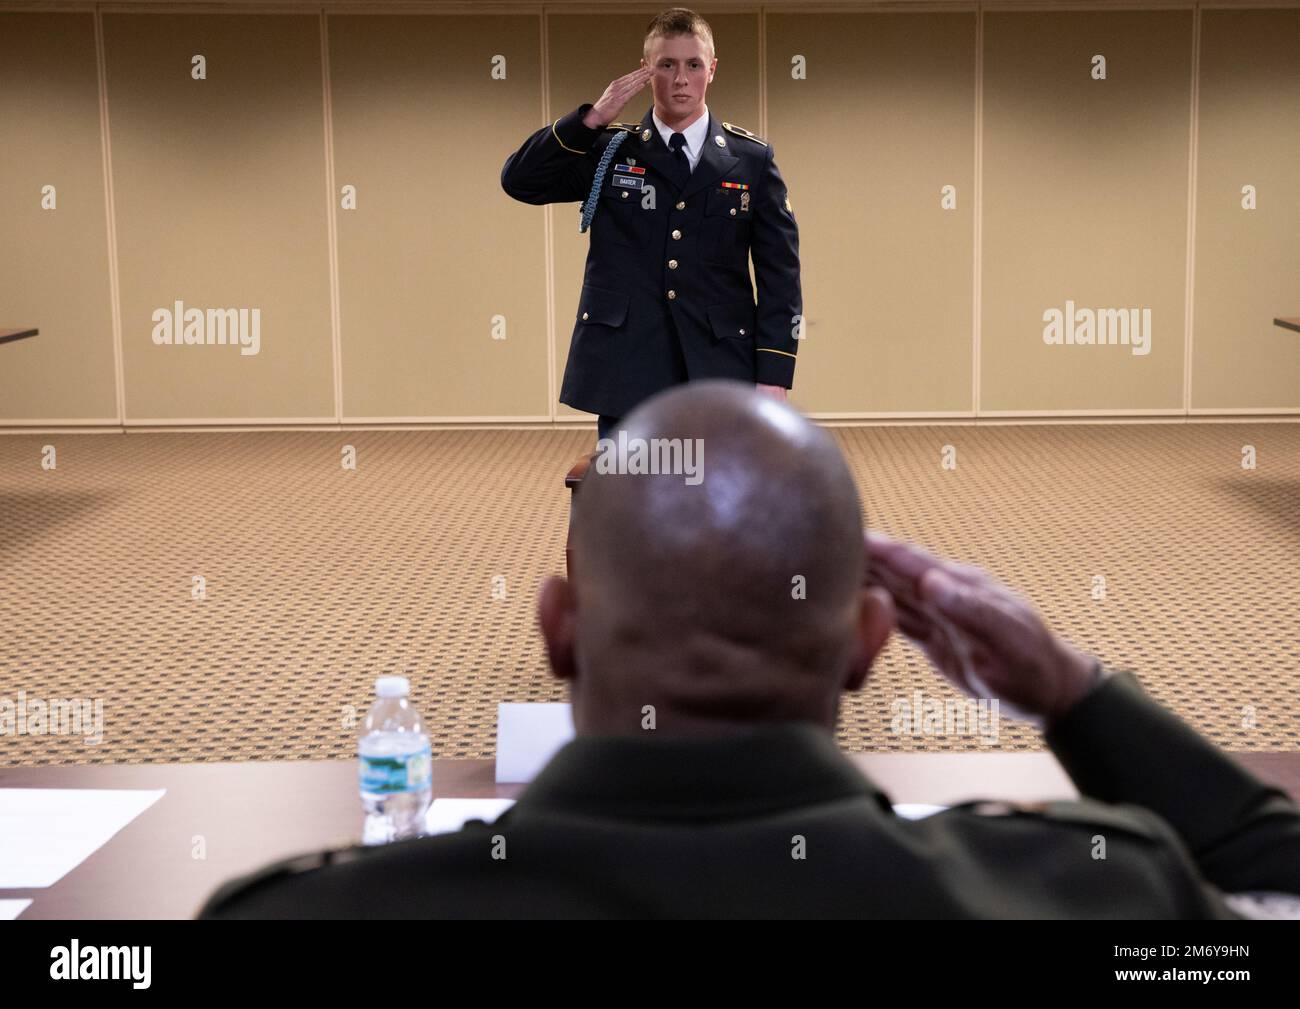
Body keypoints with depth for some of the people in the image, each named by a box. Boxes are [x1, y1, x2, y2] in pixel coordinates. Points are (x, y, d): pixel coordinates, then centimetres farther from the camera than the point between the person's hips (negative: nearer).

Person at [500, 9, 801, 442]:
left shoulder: (752, 159, 5)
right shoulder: (607, 150, 6)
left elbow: (779, 275, 2)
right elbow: (519, 180, -4)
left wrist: (773, 377, -5)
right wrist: (591, 118, -13)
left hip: (718, 379, 0)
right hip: (627, 378, 0)